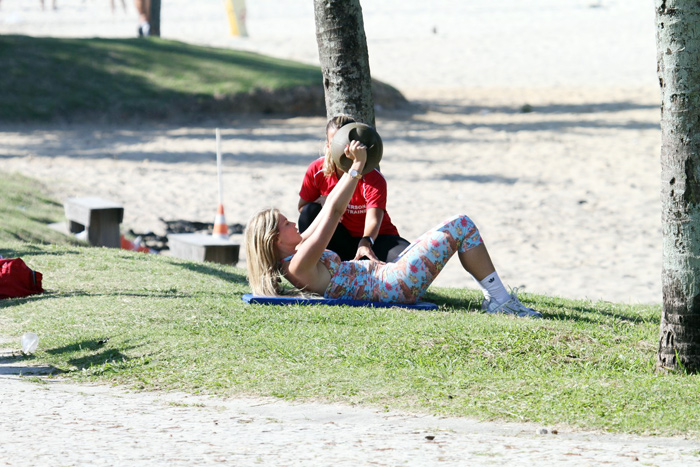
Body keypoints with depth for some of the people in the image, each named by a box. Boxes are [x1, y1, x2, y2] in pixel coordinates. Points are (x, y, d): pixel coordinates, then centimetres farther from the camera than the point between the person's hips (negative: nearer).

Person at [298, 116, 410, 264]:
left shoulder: (374, 178, -22)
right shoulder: (316, 170, -10)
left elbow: (373, 218, -35)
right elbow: (302, 206, 1)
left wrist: (365, 243, -58)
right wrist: (322, 201, -23)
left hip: (374, 238, -3)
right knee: (310, 212, -22)